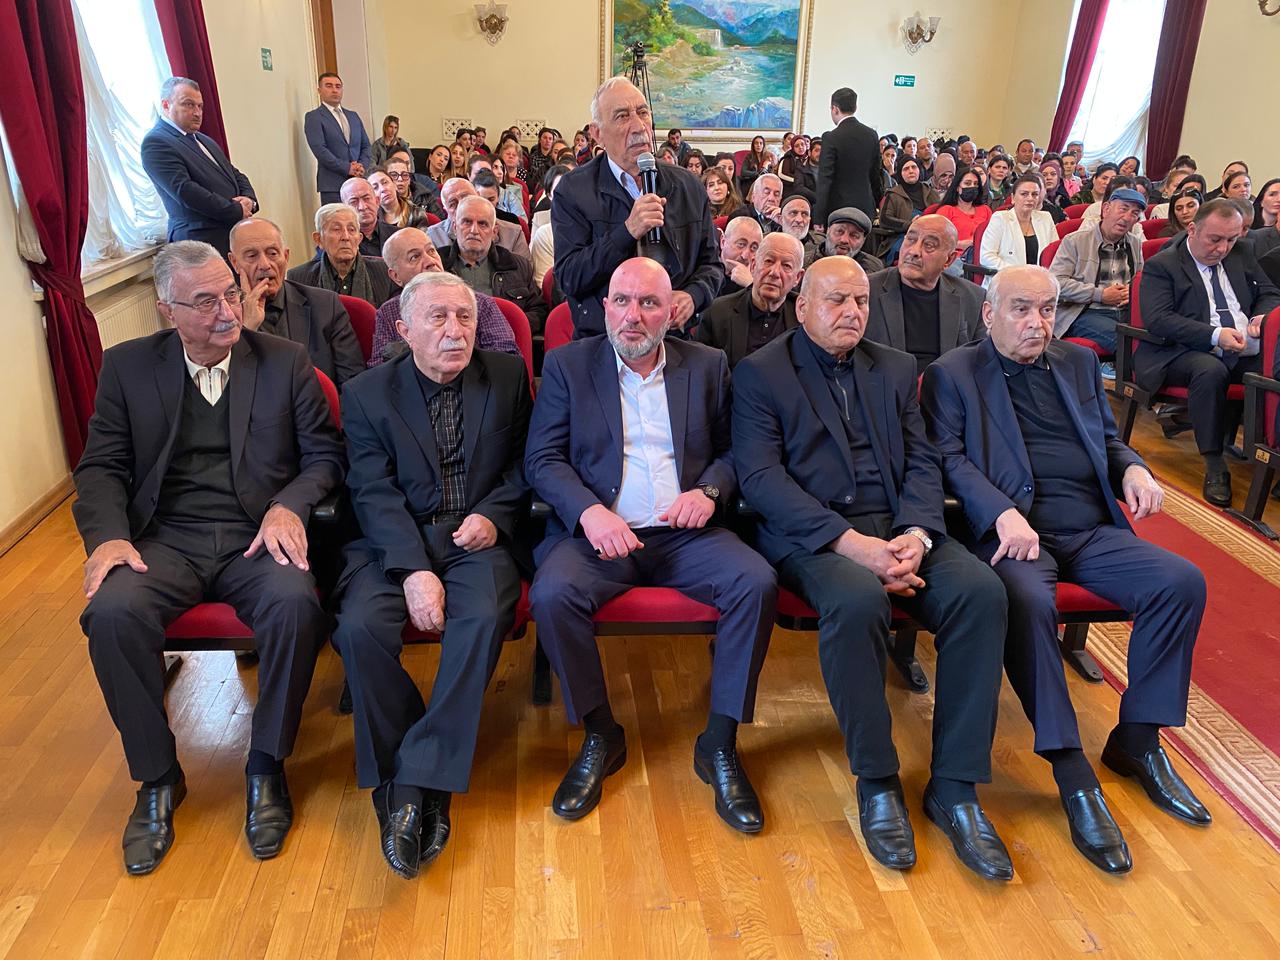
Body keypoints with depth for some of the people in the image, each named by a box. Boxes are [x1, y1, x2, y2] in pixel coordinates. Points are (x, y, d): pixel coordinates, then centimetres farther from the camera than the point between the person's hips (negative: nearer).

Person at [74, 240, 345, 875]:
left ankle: (266, 765, -8)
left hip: (256, 537, -1)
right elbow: (101, 467, 8)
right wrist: (108, 535, -12)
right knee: (111, 612, -29)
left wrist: (288, 506, -14)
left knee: (295, 604, -33)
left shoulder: (286, 361, 6)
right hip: (166, 539, 2)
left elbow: (325, 455, 6)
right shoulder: (128, 366, 9)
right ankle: (157, 776, -5)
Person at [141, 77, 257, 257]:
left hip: (235, 233, 8)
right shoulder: (155, 142, -5)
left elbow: (236, 175, 25)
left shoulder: (205, 140, 23)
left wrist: (249, 199, 1)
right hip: (202, 241, -8)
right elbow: (185, 191, -16)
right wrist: (237, 211, -14)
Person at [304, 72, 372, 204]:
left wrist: (362, 166, -3)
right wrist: (347, 168, -15)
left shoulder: (353, 116, 21)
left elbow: (366, 146, 17)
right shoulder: (313, 117, 2)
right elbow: (319, 149, -9)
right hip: (333, 185, -5)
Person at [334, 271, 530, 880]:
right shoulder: (366, 395, 6)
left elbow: (524, 463, 13)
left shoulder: (508, 378, 11)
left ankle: (416, 783, -20)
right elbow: (376, 494, -4)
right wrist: (414, 570, -19)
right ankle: (407, 789, -10)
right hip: (396, 543, 0)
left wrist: (494, 514, -8)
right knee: (360, 628, -27)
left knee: (484, 619, -32)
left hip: (476, 538, 0)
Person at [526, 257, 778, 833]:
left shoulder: (708, 366, 13)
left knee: (757, 583, -25)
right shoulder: (567, 365, 8)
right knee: (551, 594, -30)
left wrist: (709, 490, -9)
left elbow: (732, 450, 13)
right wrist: (589, 511, -17)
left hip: (685, 534, 1)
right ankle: (600, 735, -6)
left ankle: (719, 743, -8)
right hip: (599, 533, -1)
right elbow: (542, 459, 1)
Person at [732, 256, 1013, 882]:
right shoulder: (758, 373, 3)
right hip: (808, 535, -4)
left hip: (898, 527, 5)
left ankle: (954, 787, -12)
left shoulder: (896, 368, 19)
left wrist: (916, 533, -11)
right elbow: (761, 477, -9)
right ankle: (876, 782, -15)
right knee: (857, 599, -36)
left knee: (981, 591, -23)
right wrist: (852, 542, -20)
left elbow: (922, 462, 11)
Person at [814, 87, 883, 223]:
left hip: (838, 208, -5)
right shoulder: (871, 135, 7)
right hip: (866, 207, 6)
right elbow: (876, 174, 14)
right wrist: (878, 206, 25)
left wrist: (819, 219, -13)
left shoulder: (831, 138, -11)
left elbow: (825, 180, -14)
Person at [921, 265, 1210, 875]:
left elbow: (1107, 438, 28)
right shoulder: (953, 373, 6)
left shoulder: (1079, 363, 23)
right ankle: (1073, 773, -25)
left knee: (1182, 582, -18)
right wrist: (1002, 513, -21)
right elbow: (948, 457, -6)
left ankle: (1136, 740, -1)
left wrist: (1133, 467, 4)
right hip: (1011, 531, -5)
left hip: (1092, 531, 6)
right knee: (1028, 601, -36)